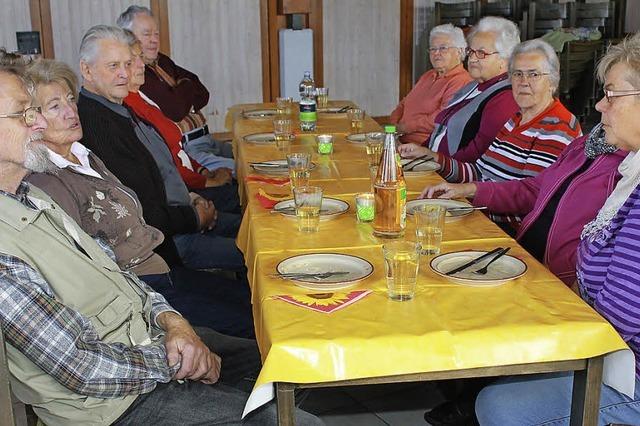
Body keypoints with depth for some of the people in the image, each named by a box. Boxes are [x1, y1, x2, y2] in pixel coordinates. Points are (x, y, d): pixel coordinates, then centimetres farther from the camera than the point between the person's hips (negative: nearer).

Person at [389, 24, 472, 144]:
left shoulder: (461, 82, -9)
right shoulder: (428, 76, 24)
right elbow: (404, 104, 24)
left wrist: (406, 127, -13)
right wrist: (394, 124, 4)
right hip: (401, 139, 8)